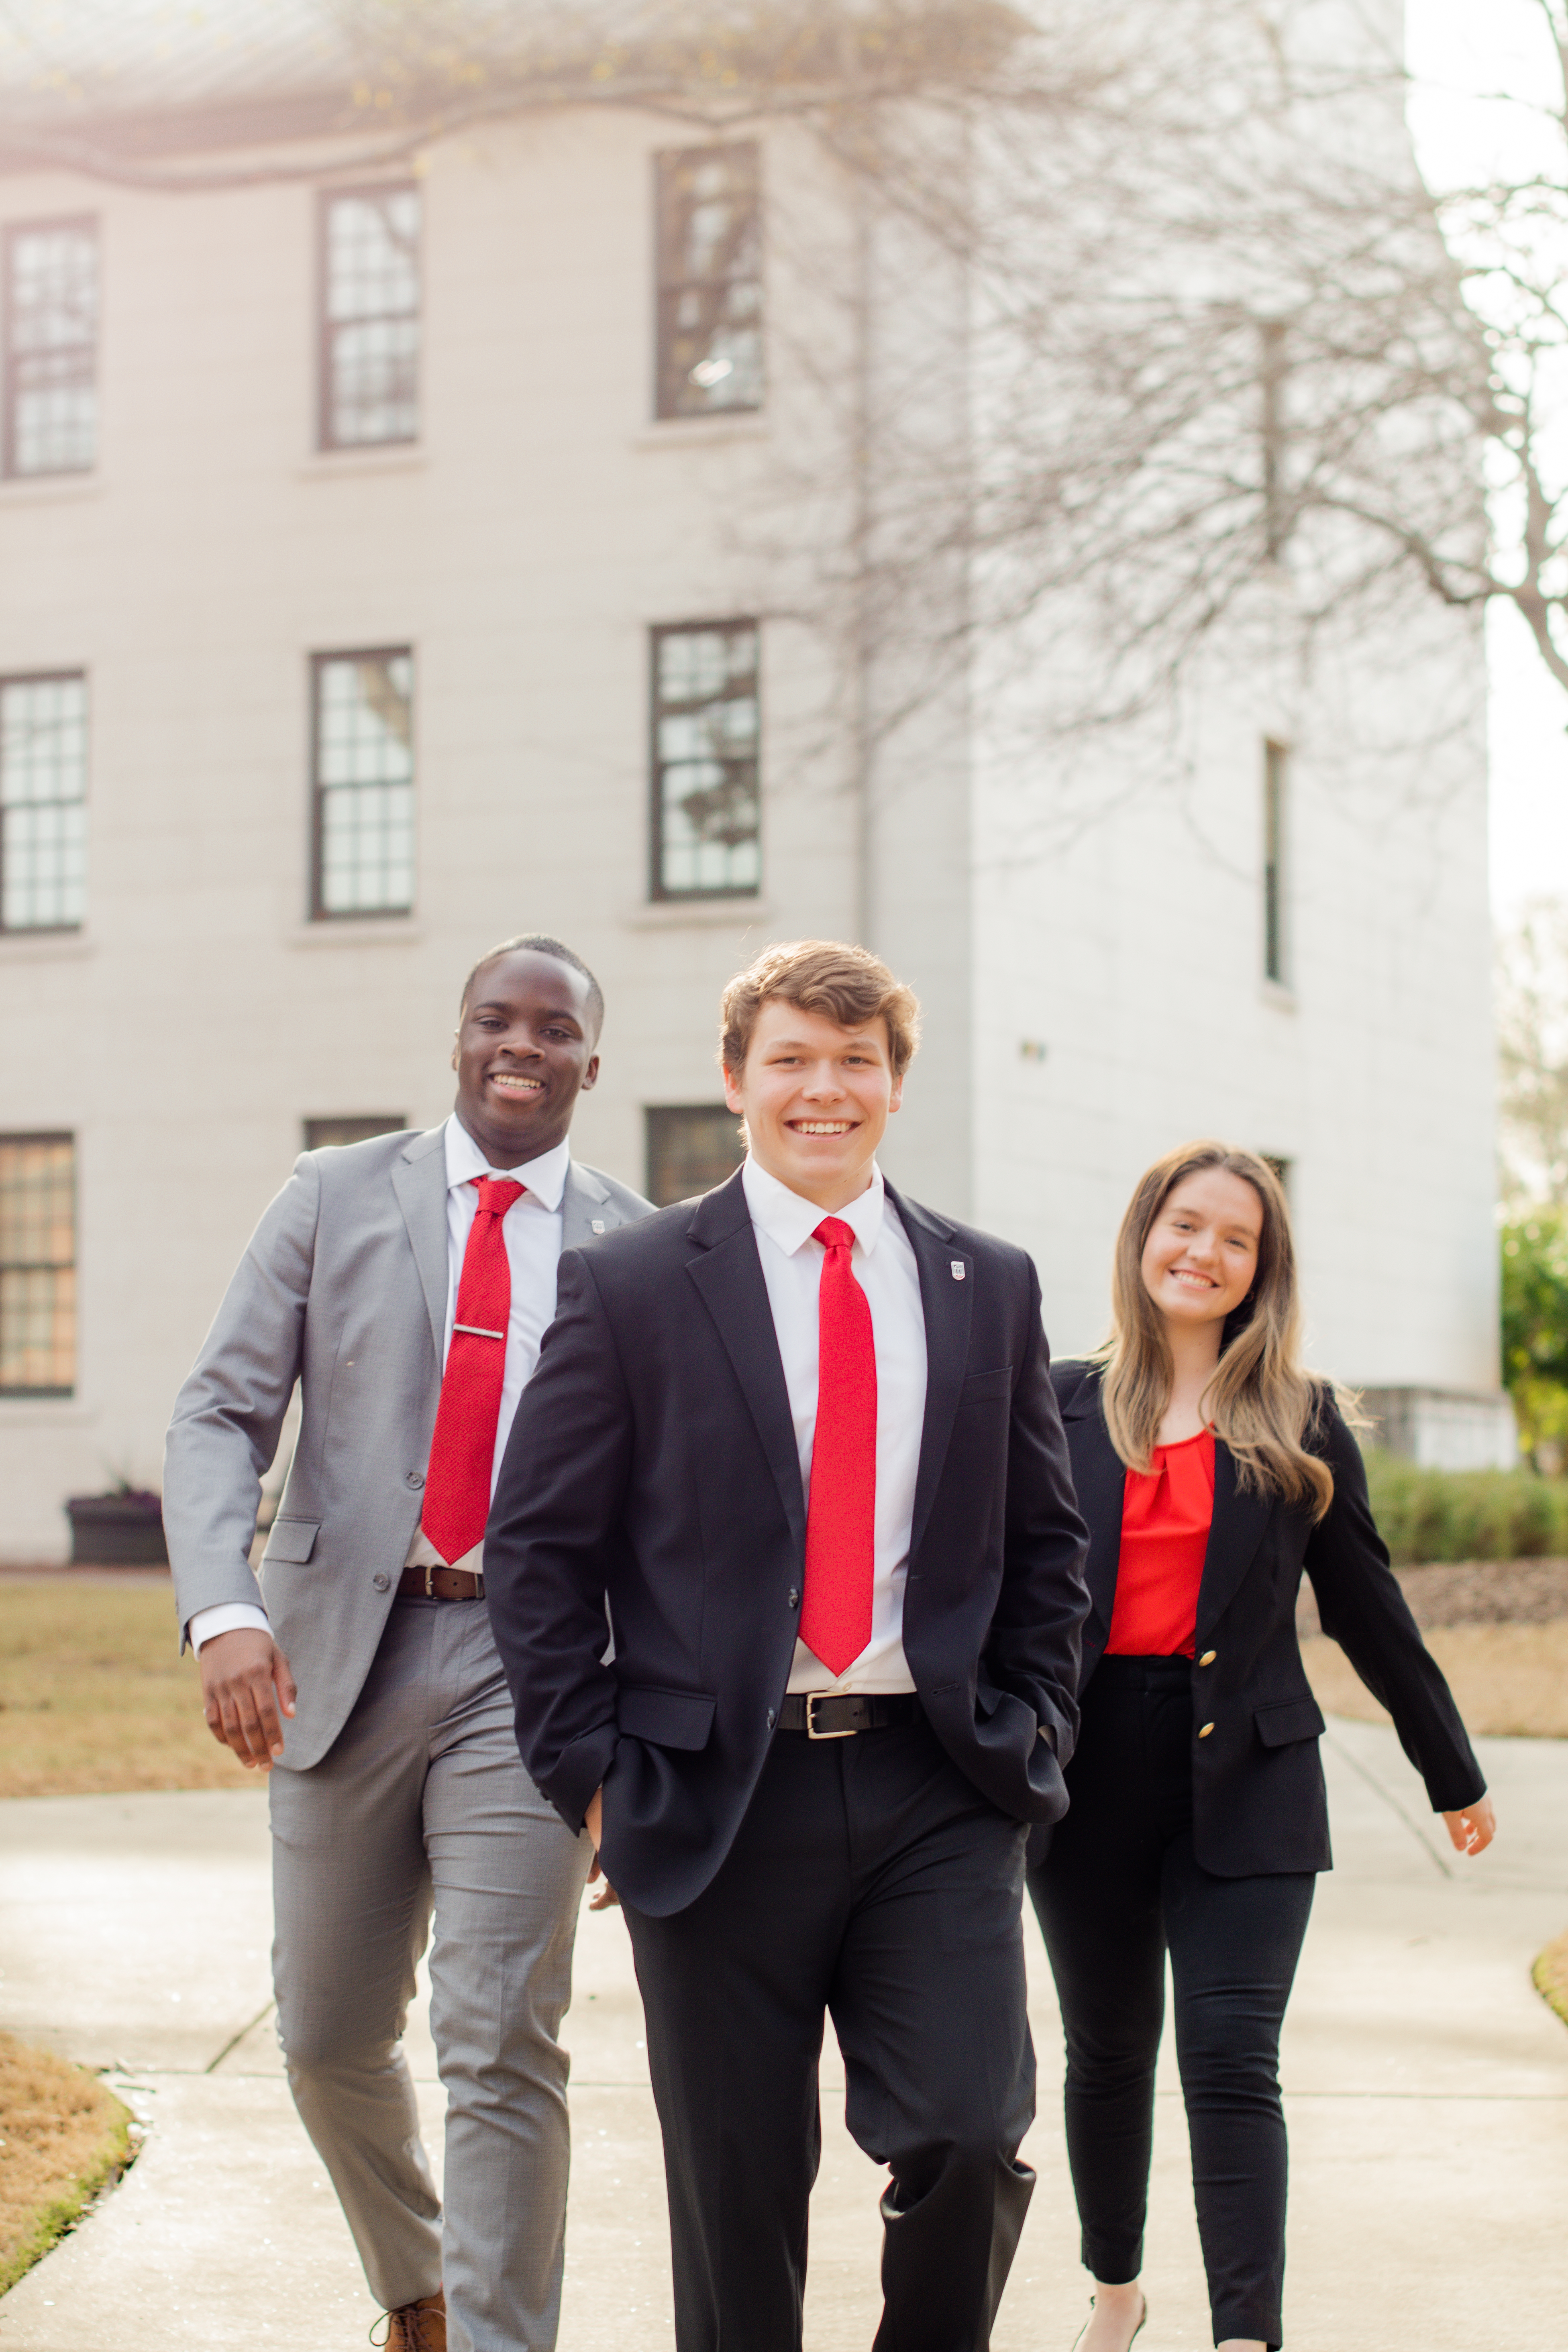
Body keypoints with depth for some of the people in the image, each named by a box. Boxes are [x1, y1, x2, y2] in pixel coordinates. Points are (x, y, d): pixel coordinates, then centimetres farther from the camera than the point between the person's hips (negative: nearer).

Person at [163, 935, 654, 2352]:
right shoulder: (336, 1200, 6)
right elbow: (223, 1413, 0)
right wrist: (226, 1610, -18)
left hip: (527, 1666, -2)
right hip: (339, 1653, 2)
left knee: (503, 2052, -8)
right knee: (331, 2039, 13)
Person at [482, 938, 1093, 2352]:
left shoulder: (991, 1288, 10)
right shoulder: (630, 1288, 1)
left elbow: (1045, 1540, 17)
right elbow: (539, 1547, 1)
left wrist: (1032, 1731, 6)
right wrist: (592, 1771, -4)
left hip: (939, 1789, 2)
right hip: (719, 1796, -1)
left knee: (970, 2134, -11)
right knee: (740, 2187, 5)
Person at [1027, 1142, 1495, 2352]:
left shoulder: (1302, 1424, 4)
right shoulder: (1063, 1405, 4)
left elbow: (1366, 1605, 10)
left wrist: (1453, 1775, 14)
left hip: (1245, 1782, -1)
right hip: (1091, 1778, 1)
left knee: (1233, 2063, -10)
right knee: (1109, 2054, 14)